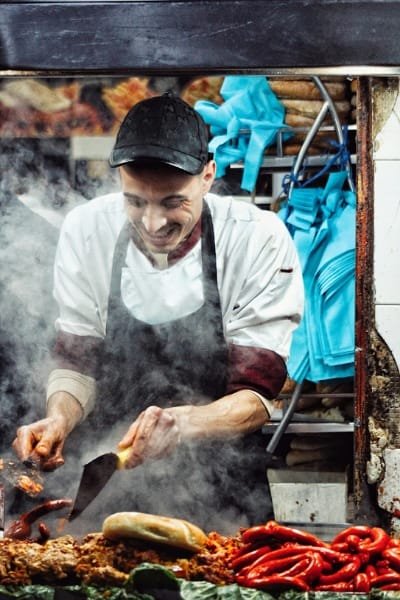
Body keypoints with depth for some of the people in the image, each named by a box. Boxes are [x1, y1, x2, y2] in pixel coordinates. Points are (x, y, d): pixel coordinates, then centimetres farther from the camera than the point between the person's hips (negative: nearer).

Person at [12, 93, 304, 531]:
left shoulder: (260, 240, -15)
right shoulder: (86, 230, -8)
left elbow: (256, 396, -15)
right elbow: (76, 363, 1)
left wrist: (183, 423, -34)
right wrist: (60, 418, -21)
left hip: (220, 488, -1)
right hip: (113, 482, 2)